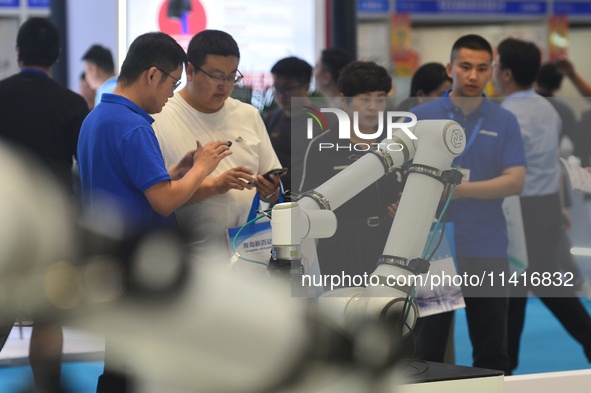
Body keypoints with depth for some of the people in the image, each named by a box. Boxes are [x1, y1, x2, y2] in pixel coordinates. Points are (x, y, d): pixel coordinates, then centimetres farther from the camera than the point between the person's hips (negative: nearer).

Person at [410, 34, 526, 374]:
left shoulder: (505, 122, 5)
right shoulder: (420, 118, 3)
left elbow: (515, 181, -5)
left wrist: (463, 189, -16)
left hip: (488, 252, 1)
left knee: (492, 352, 7)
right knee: (428, 349, 4)